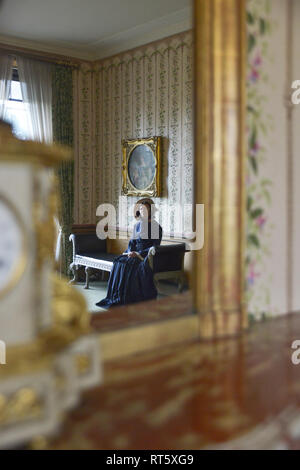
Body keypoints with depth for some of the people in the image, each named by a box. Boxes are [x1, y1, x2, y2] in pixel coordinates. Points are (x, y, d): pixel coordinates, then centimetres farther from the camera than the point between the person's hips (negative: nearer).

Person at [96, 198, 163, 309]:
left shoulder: (156, 227, -3)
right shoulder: (137, 225, 15)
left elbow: (155, 247, -8)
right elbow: (132, 242, 16)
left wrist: (139, 253, -17)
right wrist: (130, 252, -6)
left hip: (147, 256, -5)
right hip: (135, 254, 6)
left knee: (130, 266, -31)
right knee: (119, 262, -22)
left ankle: (130, 300, -25)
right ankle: (118, 298, -21)